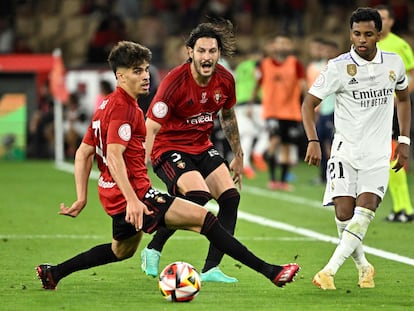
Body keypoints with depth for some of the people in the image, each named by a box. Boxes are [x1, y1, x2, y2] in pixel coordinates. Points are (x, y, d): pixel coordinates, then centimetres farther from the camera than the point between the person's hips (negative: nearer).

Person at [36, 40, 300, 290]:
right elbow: (114, 156, -26)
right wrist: (132, 200, -34)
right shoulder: (124, 107, -14)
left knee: (122, 251, 33)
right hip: (136, 194, -10)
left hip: (115, 197, 10)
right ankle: (268, 271, -19)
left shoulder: (107, 105, 16)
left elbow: (83, 153, 18)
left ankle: (53, 273, 34)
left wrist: (82, 198, 16)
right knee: (204, 218, -14)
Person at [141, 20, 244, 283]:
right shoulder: (174, 82, -24)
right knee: (199, 196, -27)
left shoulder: (225, 80, -6)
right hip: (169, 148, -7)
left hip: (202, 146, 7)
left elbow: (228, 115, 16)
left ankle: (211, 269, -3)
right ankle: (153, 250, -8)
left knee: (231, 197, -8)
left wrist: (238, 156, 20)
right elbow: (150, 129, -24)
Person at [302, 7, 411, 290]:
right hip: (345, 150, -1)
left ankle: (329, 271, -18)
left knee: (365, 212, -16)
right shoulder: (339, 67, -8)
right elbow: (309, 102, -2)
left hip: (378, 153, 2)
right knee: (344, 213, -9)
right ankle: (364, 267, 15)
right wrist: (313, 142, -15)